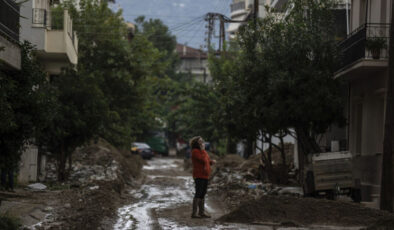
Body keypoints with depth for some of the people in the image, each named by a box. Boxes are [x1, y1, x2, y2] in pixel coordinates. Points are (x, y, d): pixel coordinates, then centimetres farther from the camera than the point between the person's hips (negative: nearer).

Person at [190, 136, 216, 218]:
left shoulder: (201, 151, 16)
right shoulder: (195, 151, -12)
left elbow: (207, 161, 22)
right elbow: (203, 160, -20)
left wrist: (211, 162, 1)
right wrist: (203, 150, -9)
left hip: (205, 176, 9)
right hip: (199, 176, -9)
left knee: (203, 194, 11)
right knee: (198, 194, -11)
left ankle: (201, 212, 17)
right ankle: (194, 213, -10)